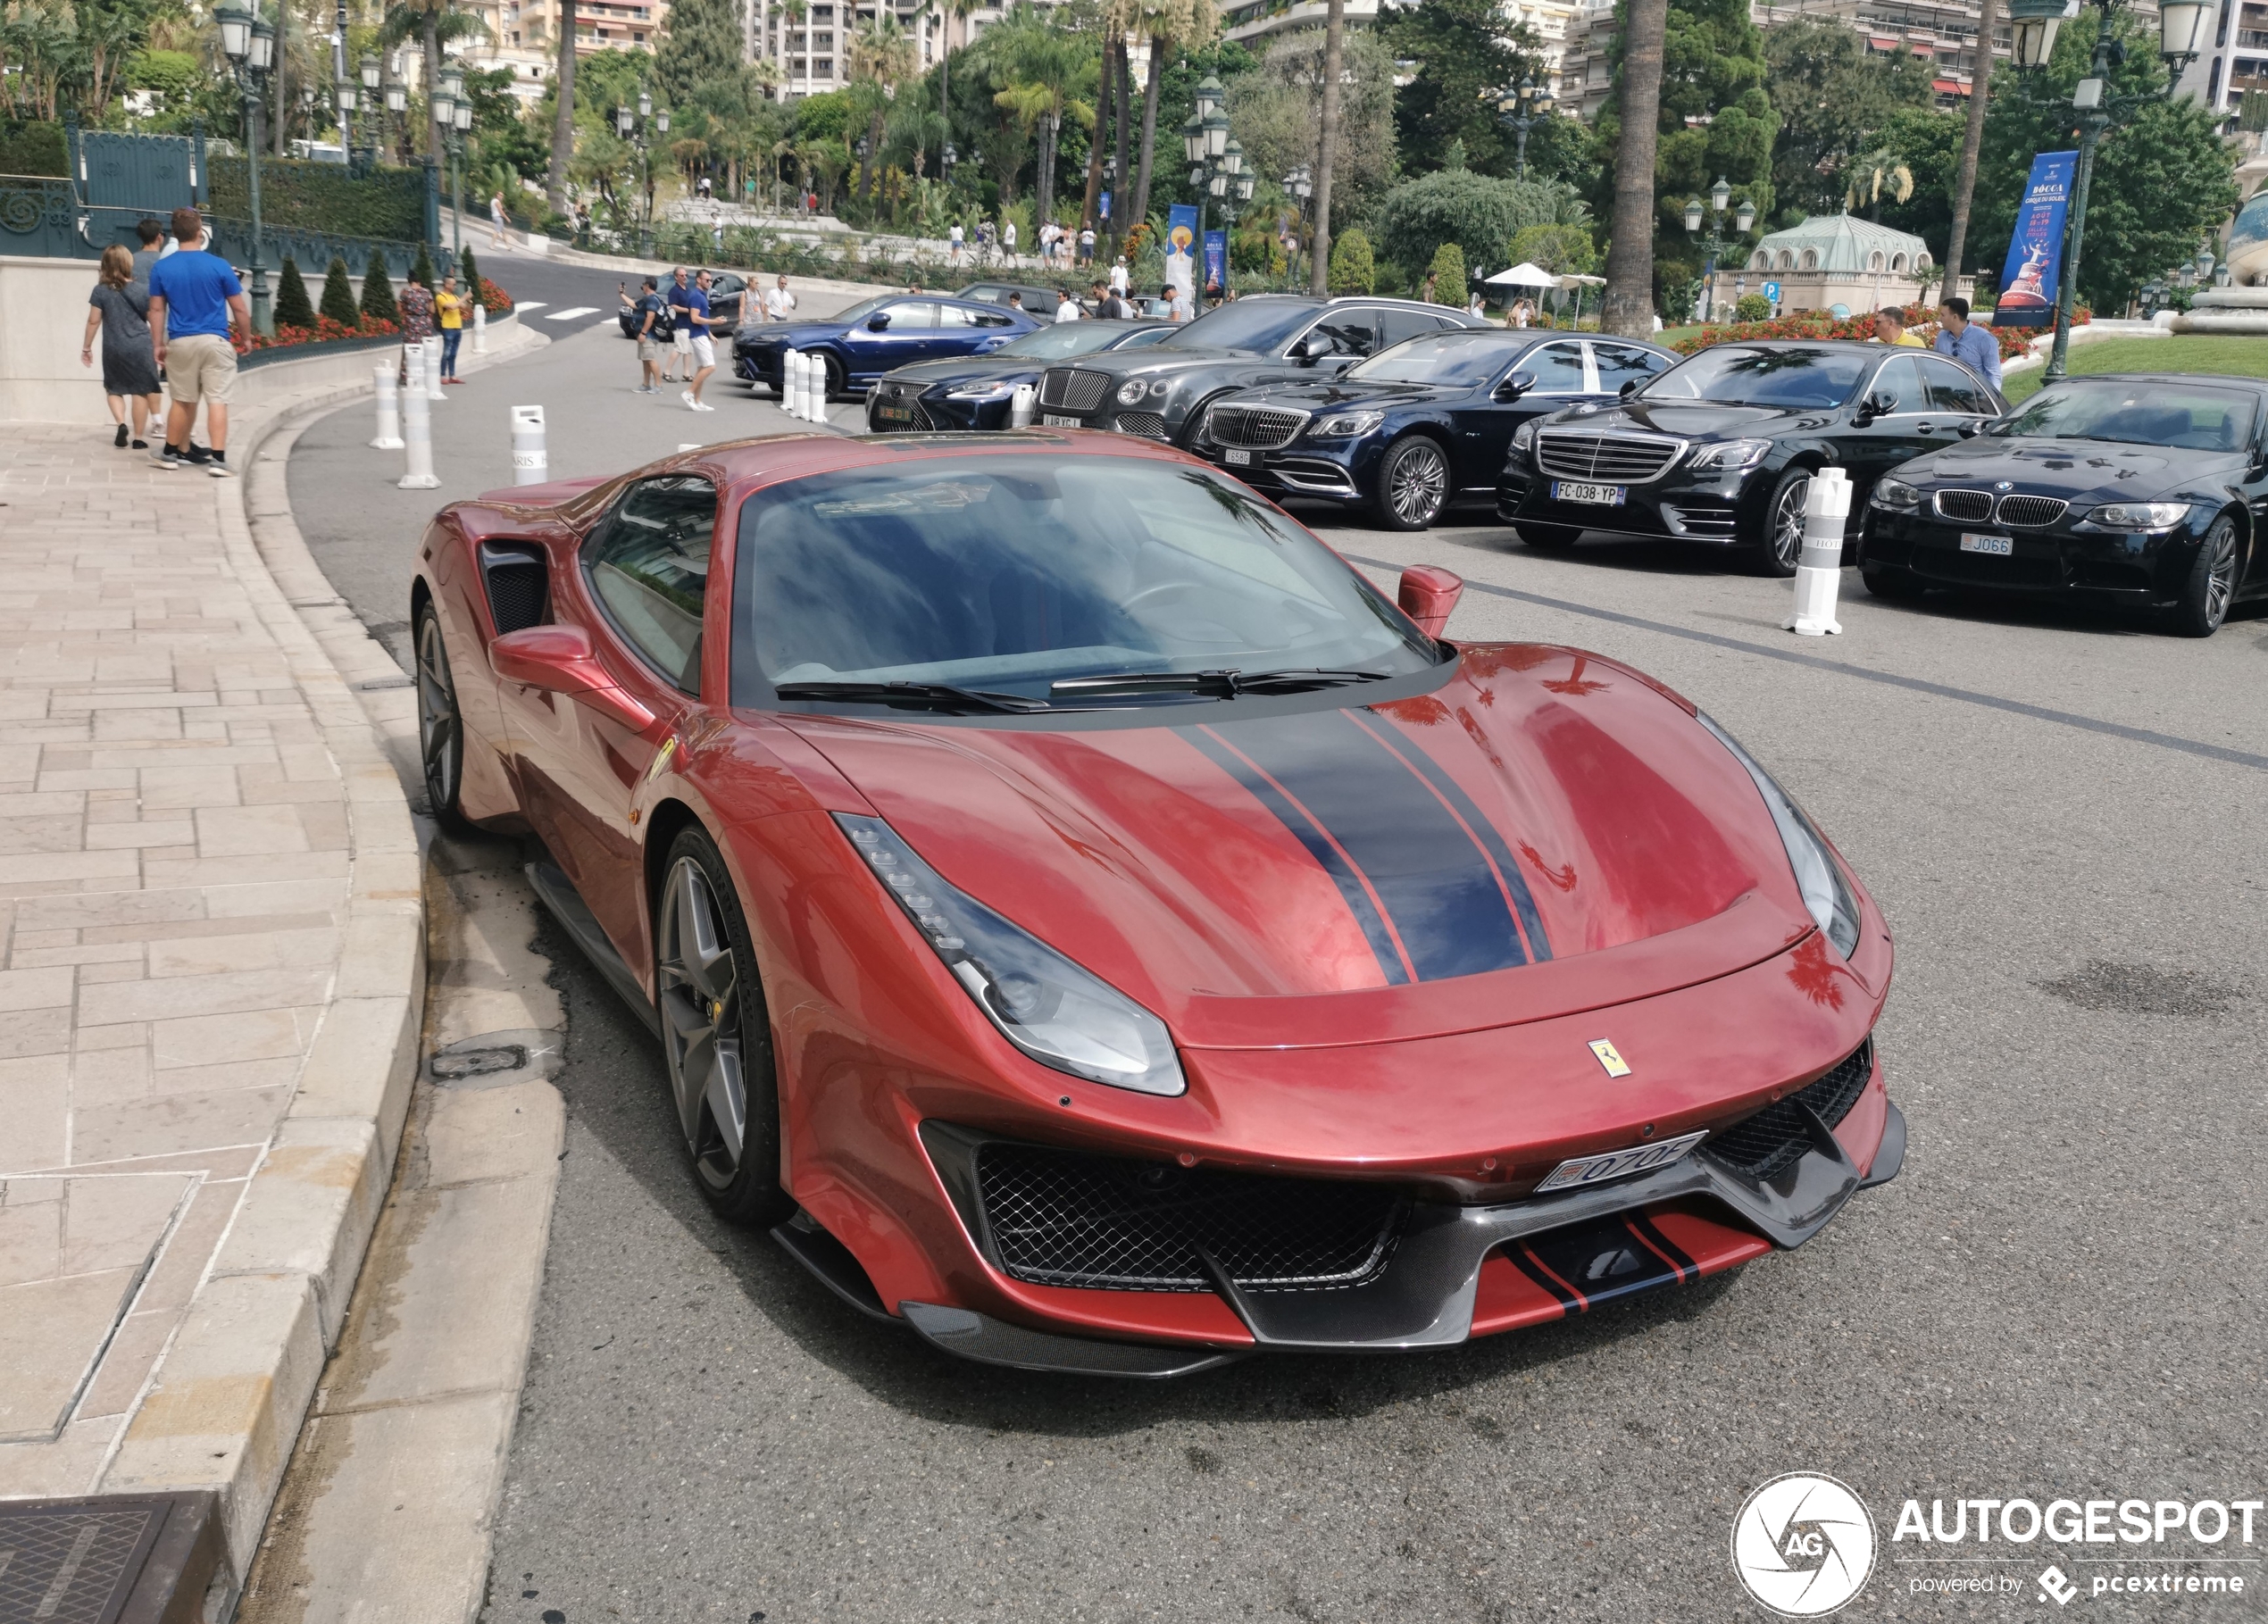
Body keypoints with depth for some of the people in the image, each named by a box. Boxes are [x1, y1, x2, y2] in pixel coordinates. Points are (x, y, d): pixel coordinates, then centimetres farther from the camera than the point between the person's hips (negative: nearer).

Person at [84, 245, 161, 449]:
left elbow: (93, 321, 0)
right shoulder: (141, 290, -3)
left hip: (113, 348, 1)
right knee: (140, 391, 4)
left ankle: (121, 424, -5)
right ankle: (138, 437, 6)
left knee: (113, 388, 18)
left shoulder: (100, 291, -3)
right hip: (140, 347, -1)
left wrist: (86, 347, 11)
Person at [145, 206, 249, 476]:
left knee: (183, 401, 15)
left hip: (180, 343, 3)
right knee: (217, 400, -3)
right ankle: (218, 459, -9)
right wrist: (246, 339, 12)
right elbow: (240, 309, -1)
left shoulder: (162, 268, 1)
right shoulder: (219, 266, -5)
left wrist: (157, 344, 12)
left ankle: (173, 452, 25)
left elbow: (157, 309, 4)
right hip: (215, 342, -3)